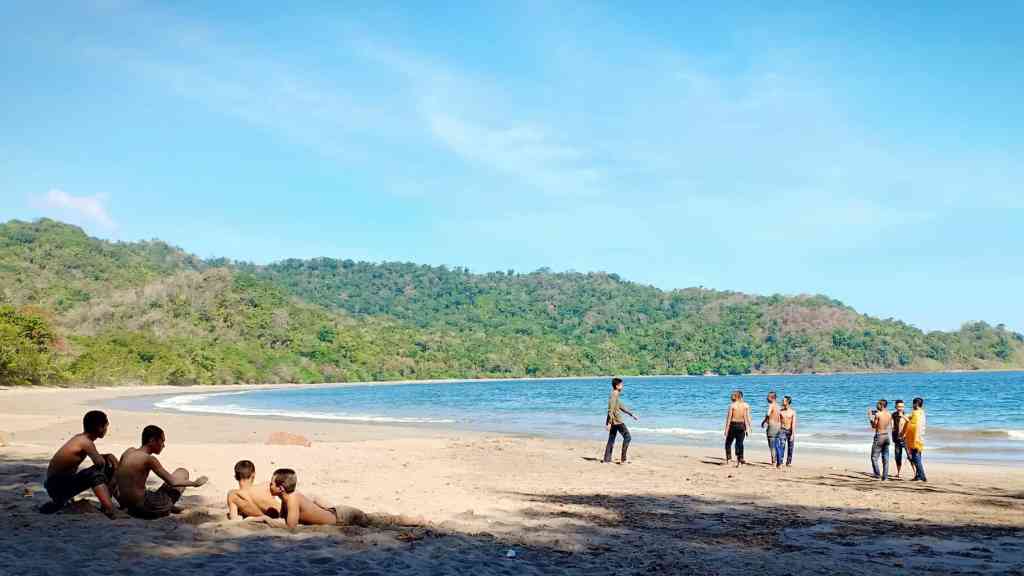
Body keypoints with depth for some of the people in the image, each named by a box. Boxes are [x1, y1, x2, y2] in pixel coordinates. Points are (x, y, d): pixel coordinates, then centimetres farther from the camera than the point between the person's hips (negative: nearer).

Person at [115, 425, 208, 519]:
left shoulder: (128, 452, 6)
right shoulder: (149, 459, -16)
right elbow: (172, 482, -13)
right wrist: (194, 483, 1)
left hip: (129, 507, 8)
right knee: (182, 472, 8)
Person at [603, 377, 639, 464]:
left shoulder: (616, 395, 16)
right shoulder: (613, 395, -16)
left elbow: (622, 406, 24)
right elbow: (611, 410, -20)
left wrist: (631, 414, 27)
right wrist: (609, 423, -23)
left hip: (613, 421, 10)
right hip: (617, 421, -10)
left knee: (611, 440, 10)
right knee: (627, 437, -3)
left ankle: (606, 459, 10)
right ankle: (623, 459, -4)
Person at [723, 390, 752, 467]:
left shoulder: (732, 405, -8)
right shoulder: (746, 405, 1)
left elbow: (729, 418, -8)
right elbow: (747, 418, -1)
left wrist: (726, 429, -4)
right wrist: (748, 428, 6)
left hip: (733, 425, -3)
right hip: (742, 426, 3)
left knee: (728, 442, 11)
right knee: (740, 443, 9)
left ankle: (728, 458, 3)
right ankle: (740, 460, 7)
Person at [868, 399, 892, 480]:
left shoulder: (878, 414, -14)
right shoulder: (889, 415, 3)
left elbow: (874, 426, -7)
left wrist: (870, 416, 3)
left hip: (879, 436, -6)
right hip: (886, 436, 6)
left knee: (874, 457, 3)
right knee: (885, 458, 8)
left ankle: (877, 474, -5)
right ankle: (885, 476, 7)